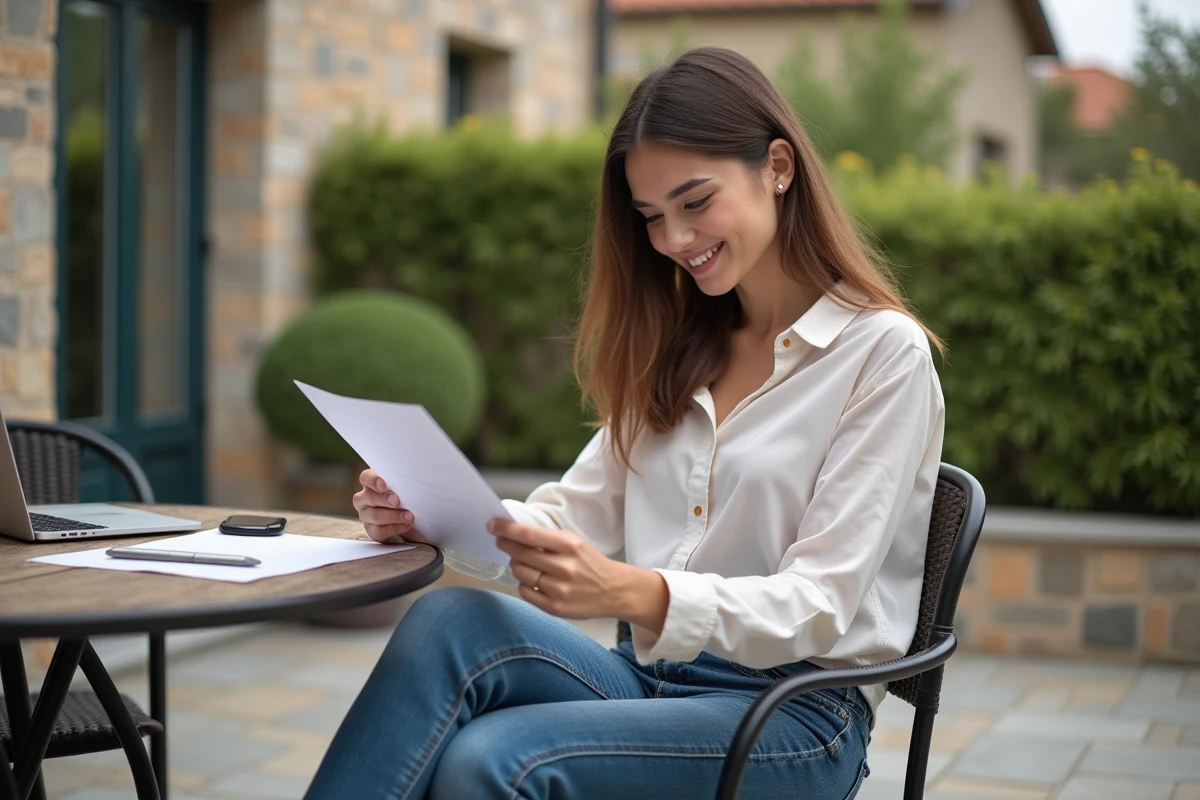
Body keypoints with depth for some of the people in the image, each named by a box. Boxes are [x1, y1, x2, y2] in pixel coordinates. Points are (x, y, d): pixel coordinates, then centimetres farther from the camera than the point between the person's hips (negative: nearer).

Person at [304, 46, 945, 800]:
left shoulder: (882, 352, -5)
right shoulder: (679, 349, 16)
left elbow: (818, 606, -12)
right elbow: (579, 514, 10)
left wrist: (636, 594, -30)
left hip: (792, 716, -5)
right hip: (649, 676, 5)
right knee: (450, 622, -26)